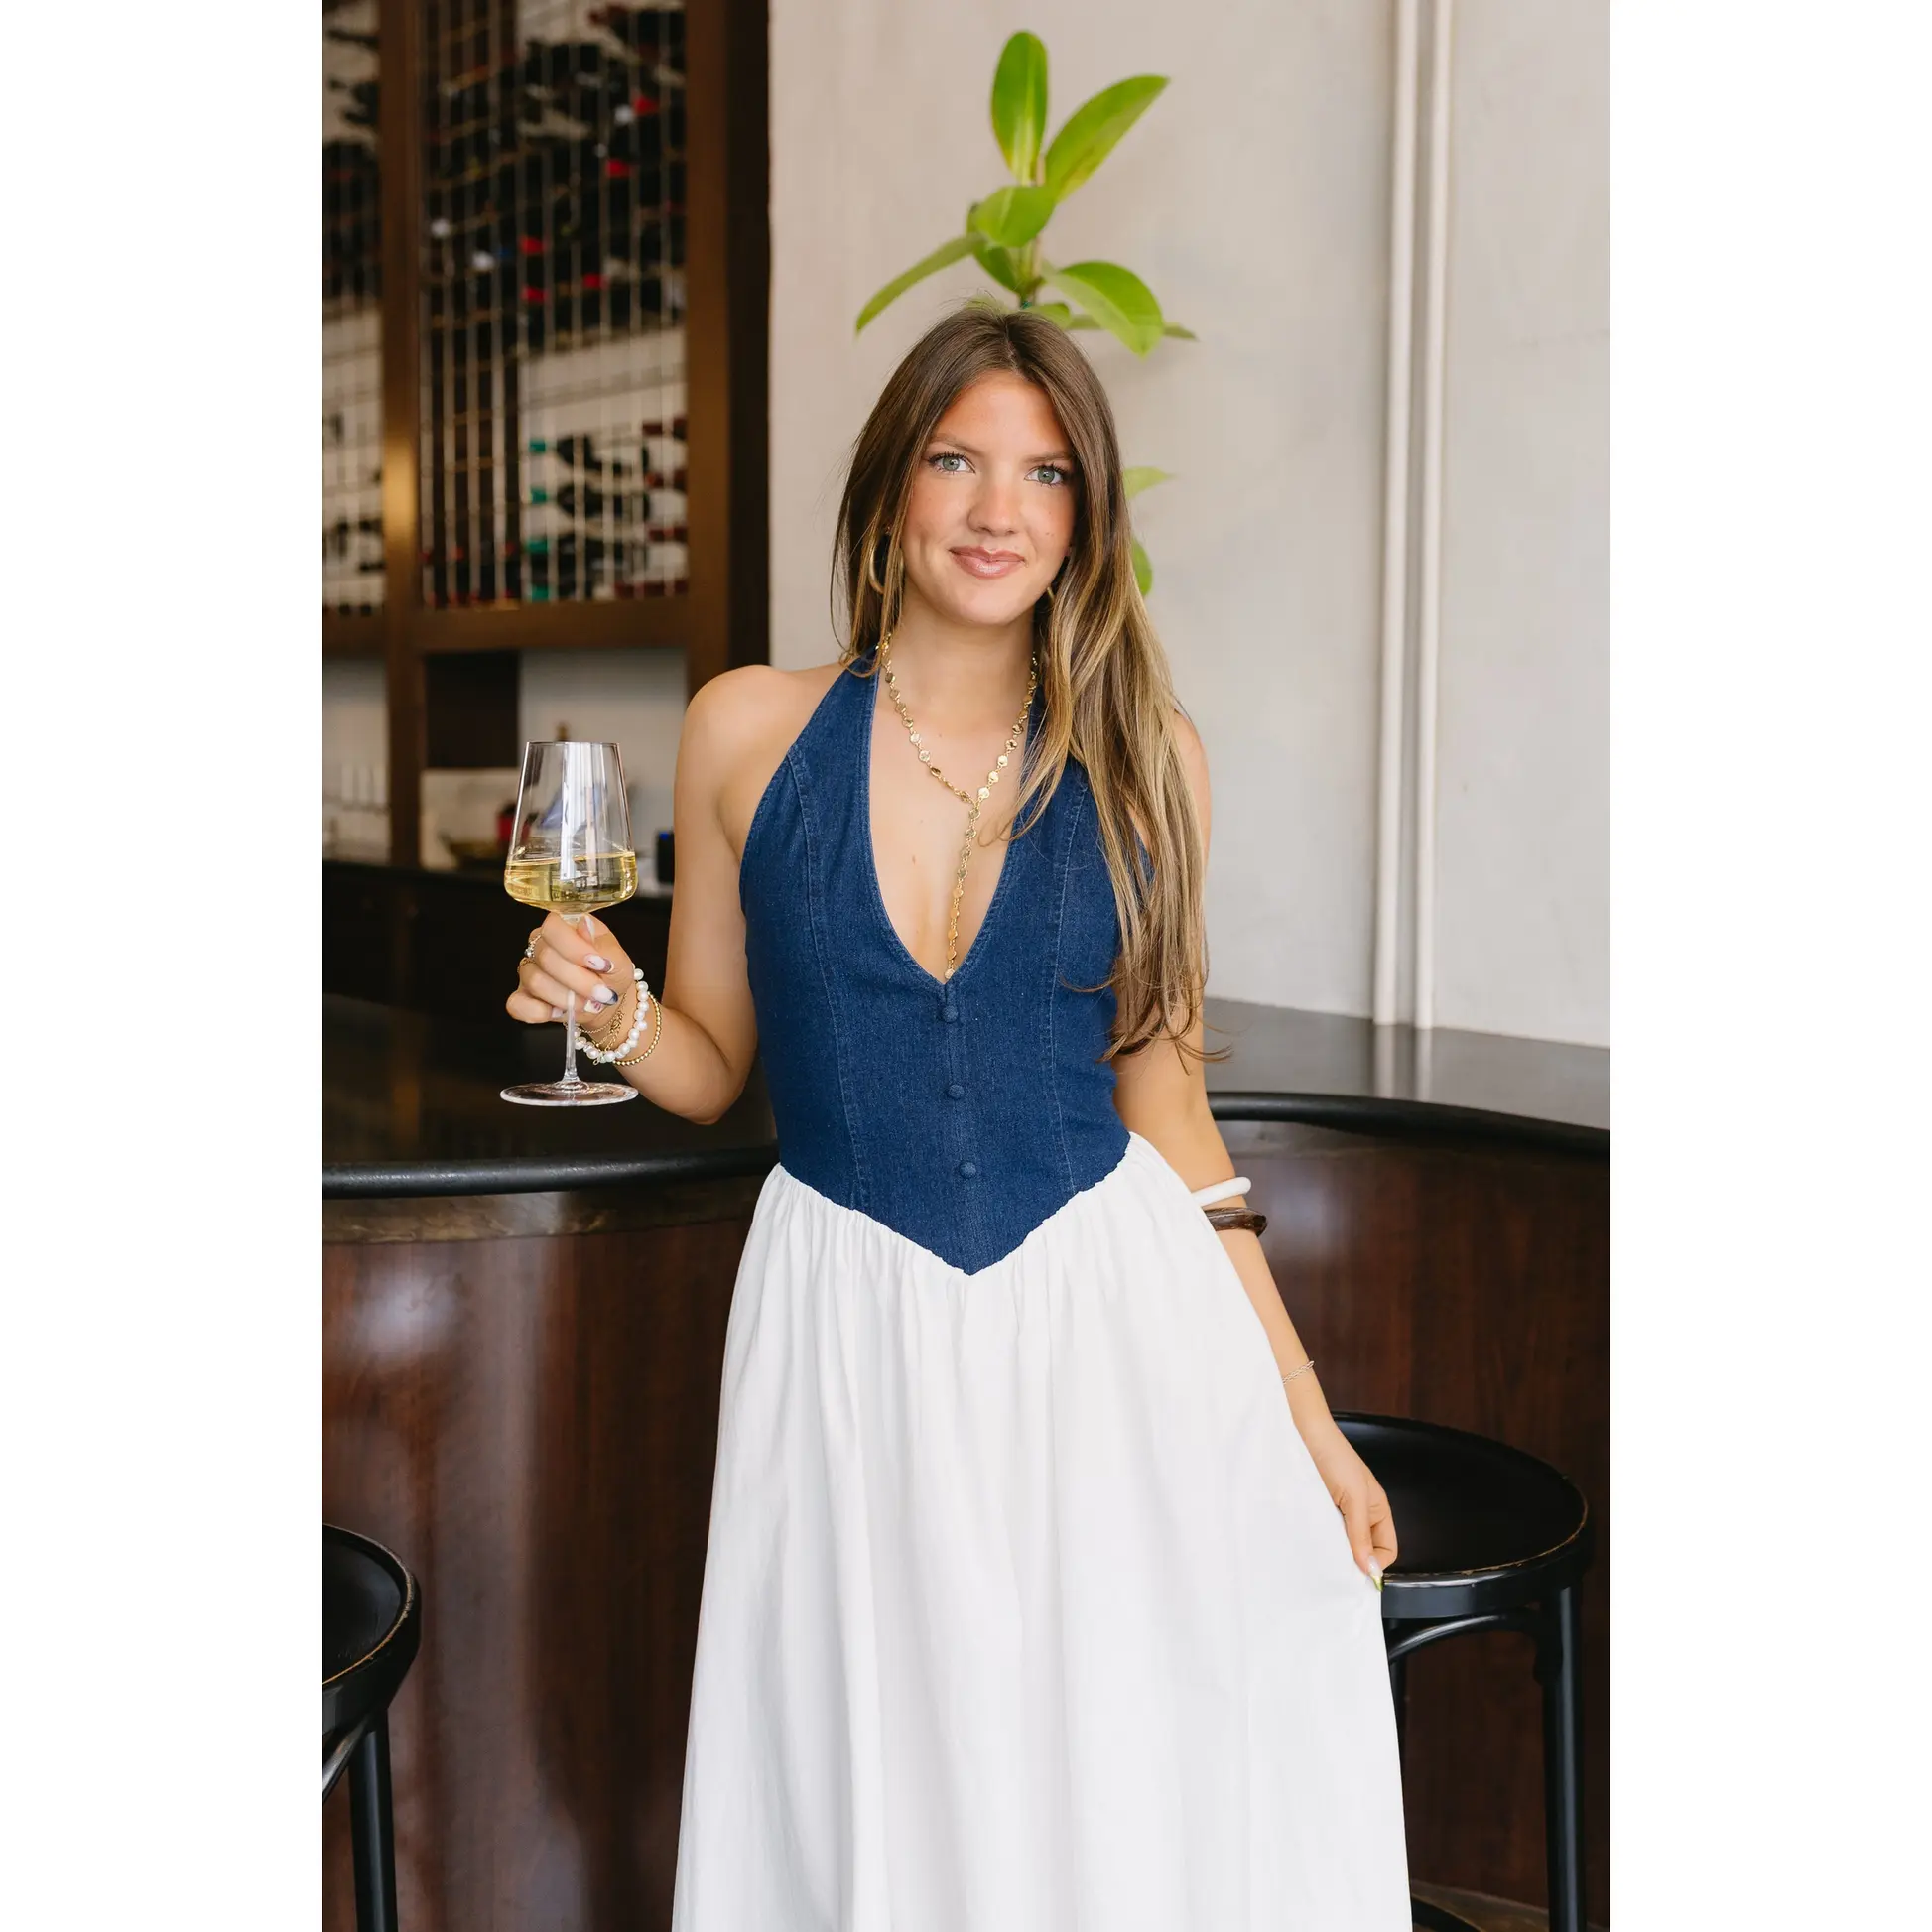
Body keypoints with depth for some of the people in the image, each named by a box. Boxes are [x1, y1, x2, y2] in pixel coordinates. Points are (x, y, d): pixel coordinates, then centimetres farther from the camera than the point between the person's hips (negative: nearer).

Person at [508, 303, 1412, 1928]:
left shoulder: (1142, 754, 2)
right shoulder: (750, 731, 0)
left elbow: (1165, 1100, 6)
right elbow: (711, 1063, 10)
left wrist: (1305, 1413, 5)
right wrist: (606, 1007, -13)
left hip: (1115, 1319, 1)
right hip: (847, 1330, 0)